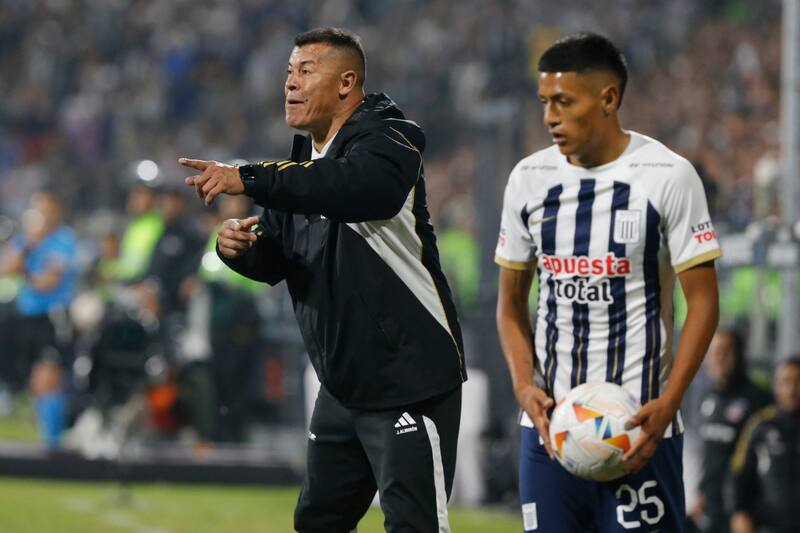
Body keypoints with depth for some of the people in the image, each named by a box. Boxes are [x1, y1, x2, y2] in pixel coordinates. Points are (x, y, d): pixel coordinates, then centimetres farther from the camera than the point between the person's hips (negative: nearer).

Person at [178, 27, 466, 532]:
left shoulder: (385, 140, -13)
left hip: (410, 382, -9)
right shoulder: (303, 164, 14)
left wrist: (249, 179, -40)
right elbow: (274, 260, 13)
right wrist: (242, 249, -11)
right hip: (343, 385, 9)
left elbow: (352, 187, -36)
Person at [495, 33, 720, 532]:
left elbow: (703, 302, -5)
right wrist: (525, 386, -3)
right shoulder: (529, 178, 7)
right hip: (549, 420, 4)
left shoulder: (668, 176, -6)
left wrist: (667, 405, -16)